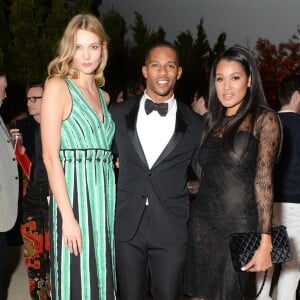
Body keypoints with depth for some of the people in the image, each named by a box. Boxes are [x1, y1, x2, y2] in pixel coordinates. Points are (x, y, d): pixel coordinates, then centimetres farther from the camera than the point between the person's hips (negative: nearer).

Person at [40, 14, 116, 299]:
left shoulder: (103, 96, 16)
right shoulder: (58, 86, -4)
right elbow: (51, 157, -11)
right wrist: (68, 216, -16)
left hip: (103, 197, 6)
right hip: (73, 193, -6)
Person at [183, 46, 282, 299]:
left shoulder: (264, 119, -4)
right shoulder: (213, 122, 14)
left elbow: (264, 180, -11)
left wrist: (265, 241, -17)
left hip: (240, 226, -5)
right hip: (203, 222, 5)